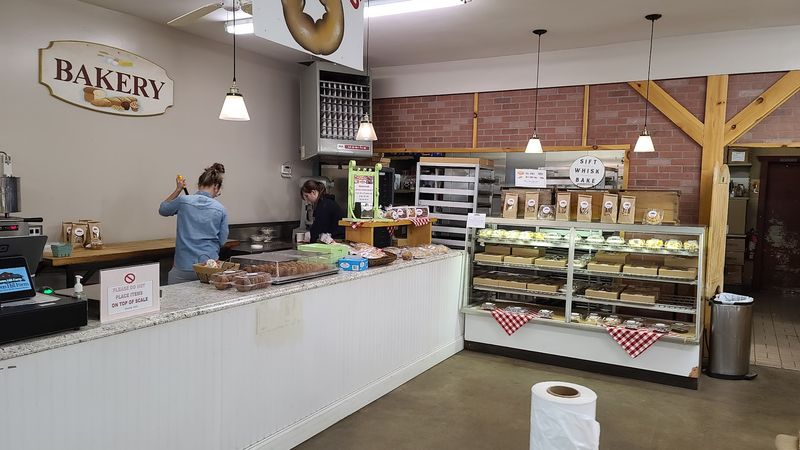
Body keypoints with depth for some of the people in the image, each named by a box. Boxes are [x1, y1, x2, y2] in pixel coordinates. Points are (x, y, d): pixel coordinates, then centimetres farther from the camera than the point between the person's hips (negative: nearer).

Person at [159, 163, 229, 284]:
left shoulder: (183, 201, -4)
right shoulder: (221, 209, -3)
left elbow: (162, 209, 18)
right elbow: (222, 241, 5)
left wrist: (178, 190, 17)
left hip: (183, 267, 0)